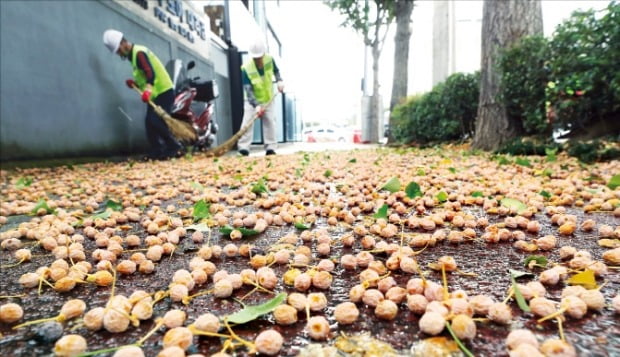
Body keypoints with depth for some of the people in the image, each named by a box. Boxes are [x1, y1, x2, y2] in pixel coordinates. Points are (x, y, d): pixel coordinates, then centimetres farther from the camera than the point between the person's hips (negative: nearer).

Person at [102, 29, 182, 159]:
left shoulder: (138, 53, -14)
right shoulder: (134, 55, 17)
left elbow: (150, 73, -31)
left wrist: (148, 88, -46)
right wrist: (135, 84, 6)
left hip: (164, 92, -10)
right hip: (155, 94, 10)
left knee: (156, 122, -17)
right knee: (150, 123, 6)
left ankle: (175, 148, -8)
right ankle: (157, 152, 8)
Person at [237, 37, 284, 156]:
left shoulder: (269, 60, -15)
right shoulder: (246, 68, -25)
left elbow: (276, 71, 9)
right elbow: (248, 90, -26)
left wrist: (279, 80, -10)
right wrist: (256, 105, -36)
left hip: (268, 99, 3)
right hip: (252, 101, -3)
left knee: (270, 121, -2)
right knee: (248, 121, -13)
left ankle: (270, 147, 5)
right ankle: (243, 146, -11)